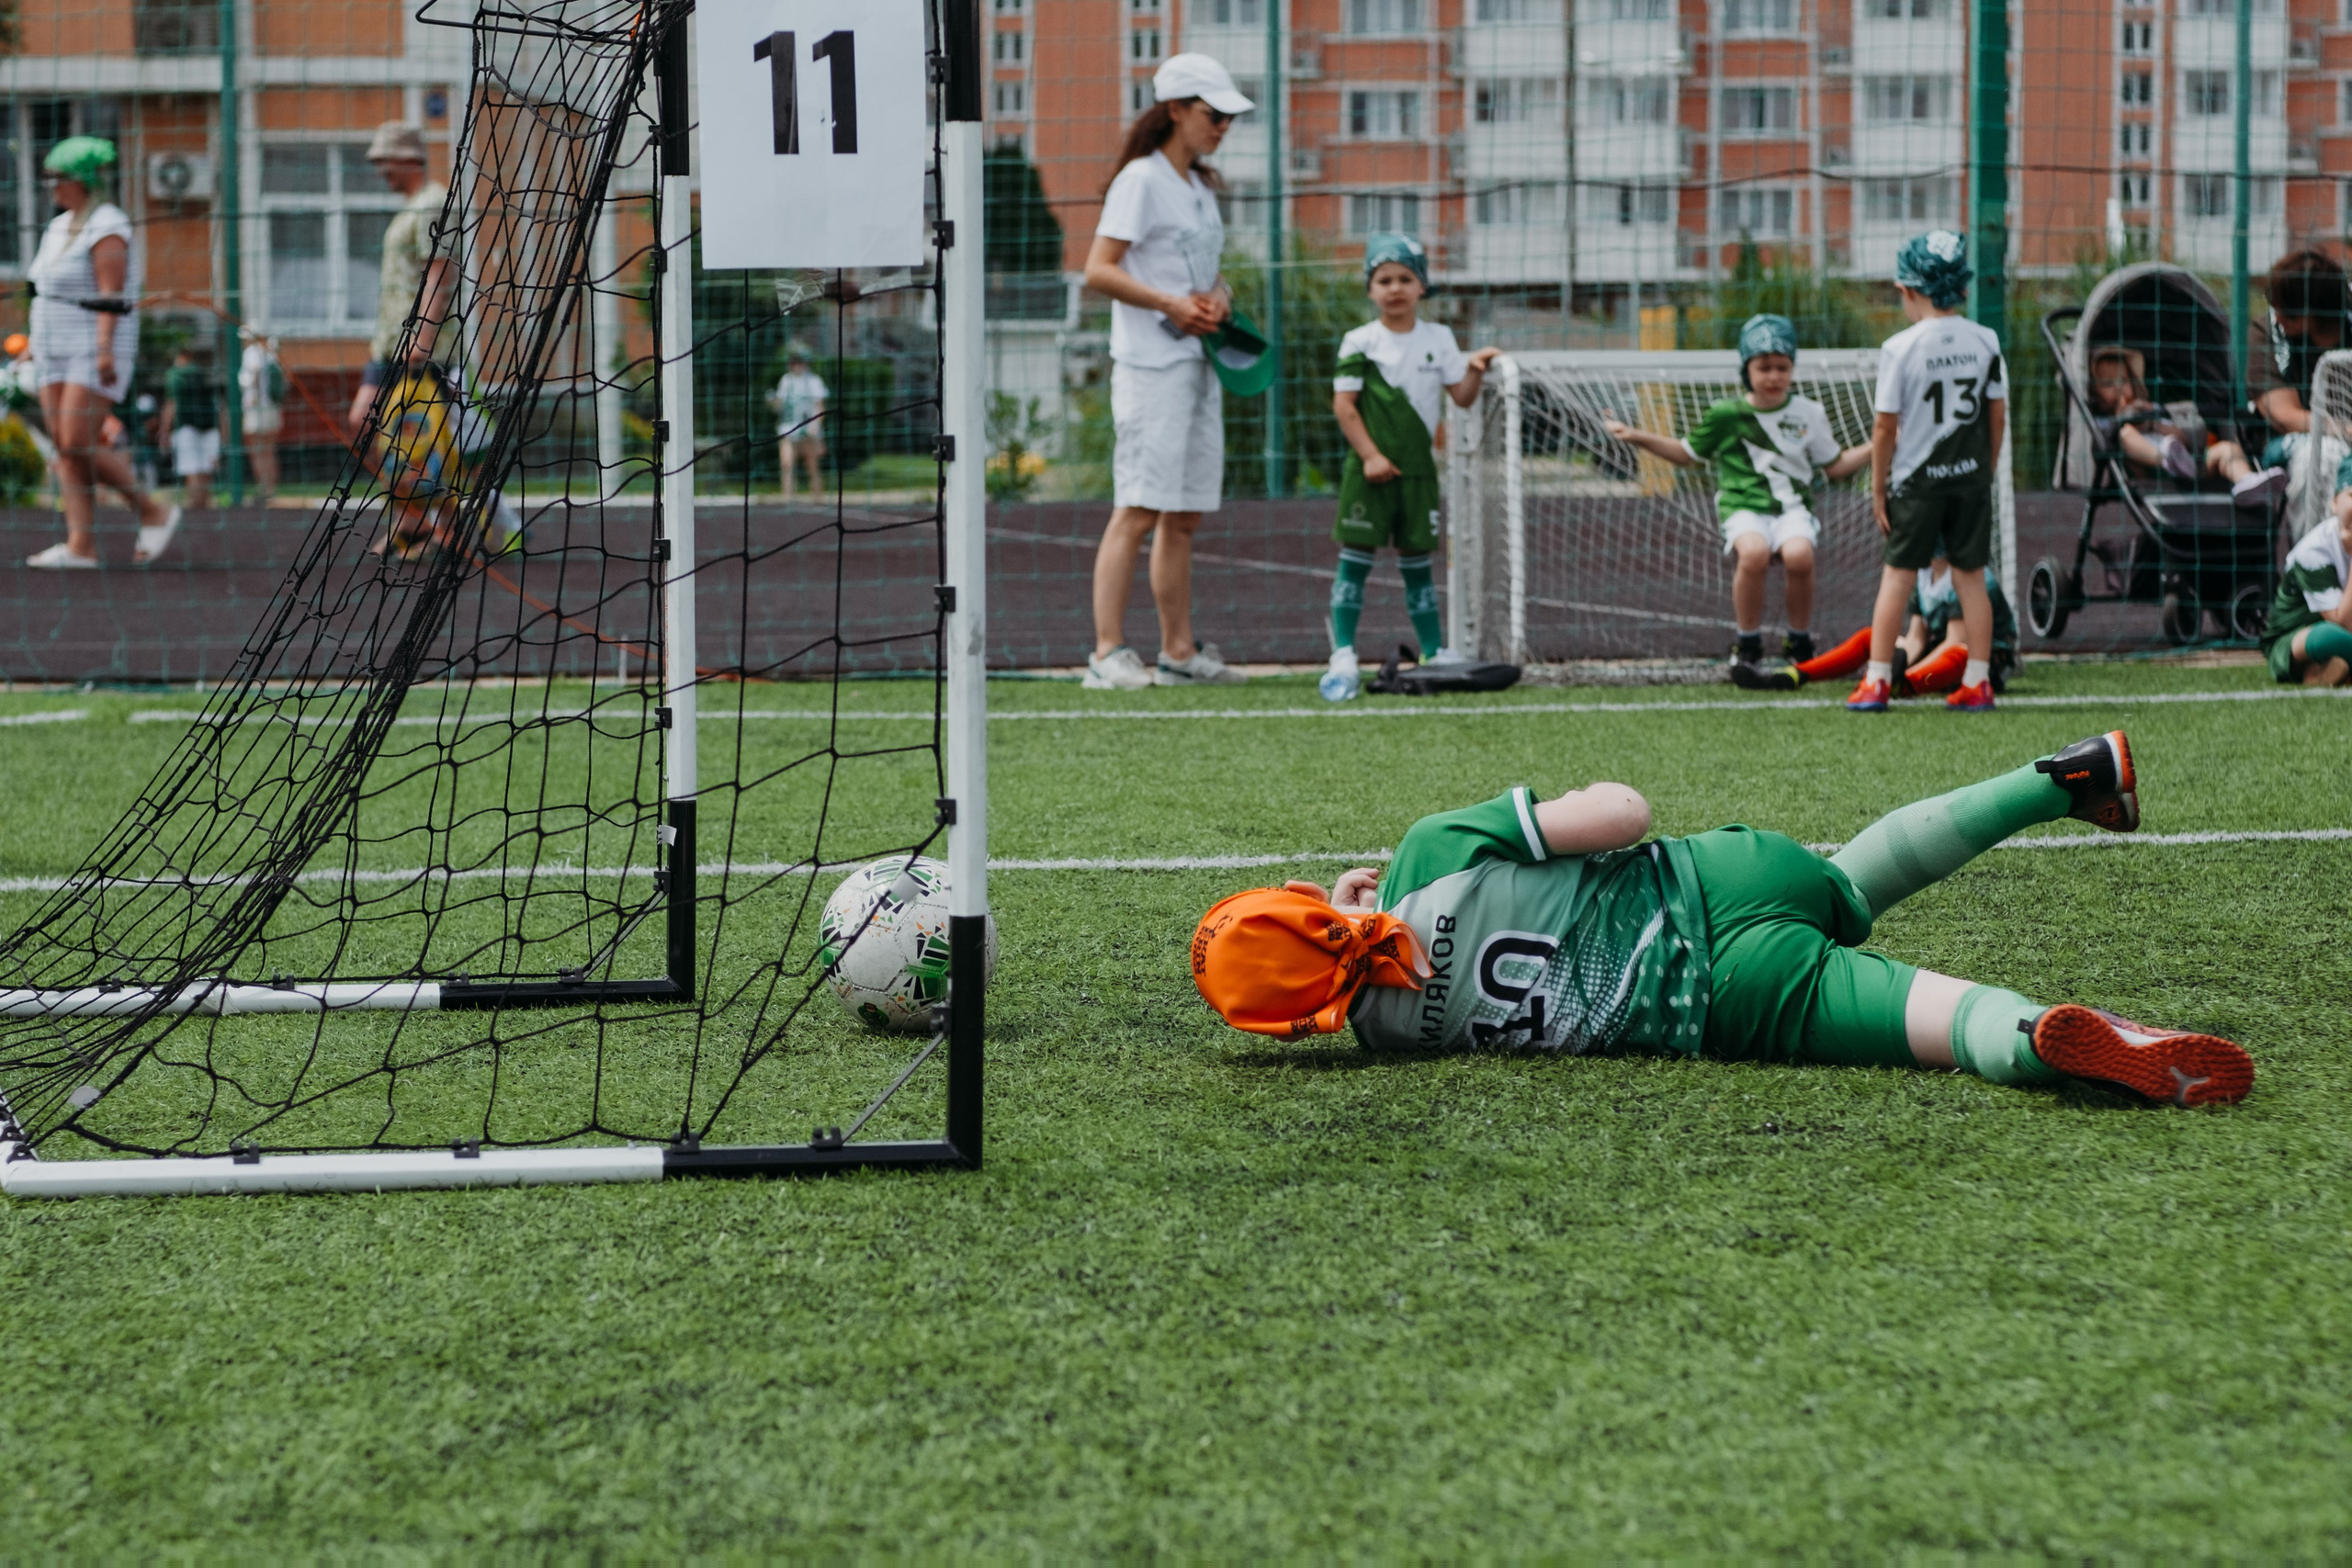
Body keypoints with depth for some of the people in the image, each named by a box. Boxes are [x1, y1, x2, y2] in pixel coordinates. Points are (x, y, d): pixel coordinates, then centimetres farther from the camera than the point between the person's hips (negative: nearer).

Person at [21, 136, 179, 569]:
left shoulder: (106, 227, -12)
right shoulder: (59, 227, 16)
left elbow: (111, 295, -20)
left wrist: (104, 350, -27)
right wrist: (40, 348, 20)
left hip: (96, 351, -9)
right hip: (57, 353, 9)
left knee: (79, 445, -15)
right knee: (65, 449, 1)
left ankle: (154, 513, -1)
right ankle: (81, 546, -2)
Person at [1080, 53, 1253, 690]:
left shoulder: (1201, 186, 18)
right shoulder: (1142, 179, -7)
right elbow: (1099, 270, -13)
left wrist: (1218, 296, 2)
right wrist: (1171, 304, -20)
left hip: (1198, 361, 9)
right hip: (1150, 364, -9)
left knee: (1185, 515, 9)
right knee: (1139, 510, -14)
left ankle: (1179, 651, 14)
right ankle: (1107, 654, -16)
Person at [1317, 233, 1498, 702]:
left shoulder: (1438, 339, 8)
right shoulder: (1359, 343, -2)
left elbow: (1461, 397, 8)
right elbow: (1343, 405, -6)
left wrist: (1475, 369, -11)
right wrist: (1370, 455, -13)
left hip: (1417, 468, 3)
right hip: (1369, 469, -3)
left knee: (1417, 559, 9)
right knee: (1355, 557, -7)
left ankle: (1434, 652, 15)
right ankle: (1343, 658, -7)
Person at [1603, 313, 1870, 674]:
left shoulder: (1809, 414, 10)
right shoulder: (1725, 415, 6)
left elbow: (1834, 466, 22)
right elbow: (1687, 454, 19)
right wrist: (1637, 437, 8)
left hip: (1792, 507, 1)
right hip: (1743, 507, -1)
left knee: (1798, 554, -34)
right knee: (1754, 552, -37)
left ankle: (1800, 644, -8)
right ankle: (1747, 646, -15)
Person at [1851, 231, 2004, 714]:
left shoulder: (1899, 348, -12)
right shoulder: (1984, 341, 0)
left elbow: (1885, 426, -10)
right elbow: (1997, 413, 5)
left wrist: (1877, 488, -1)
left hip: (1916, 479, -3)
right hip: (1970, 475, 3)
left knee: (1897, 576, 3)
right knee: (1971, 576, 7)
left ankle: (1876, 682, 4)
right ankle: (1977, 683, 8)